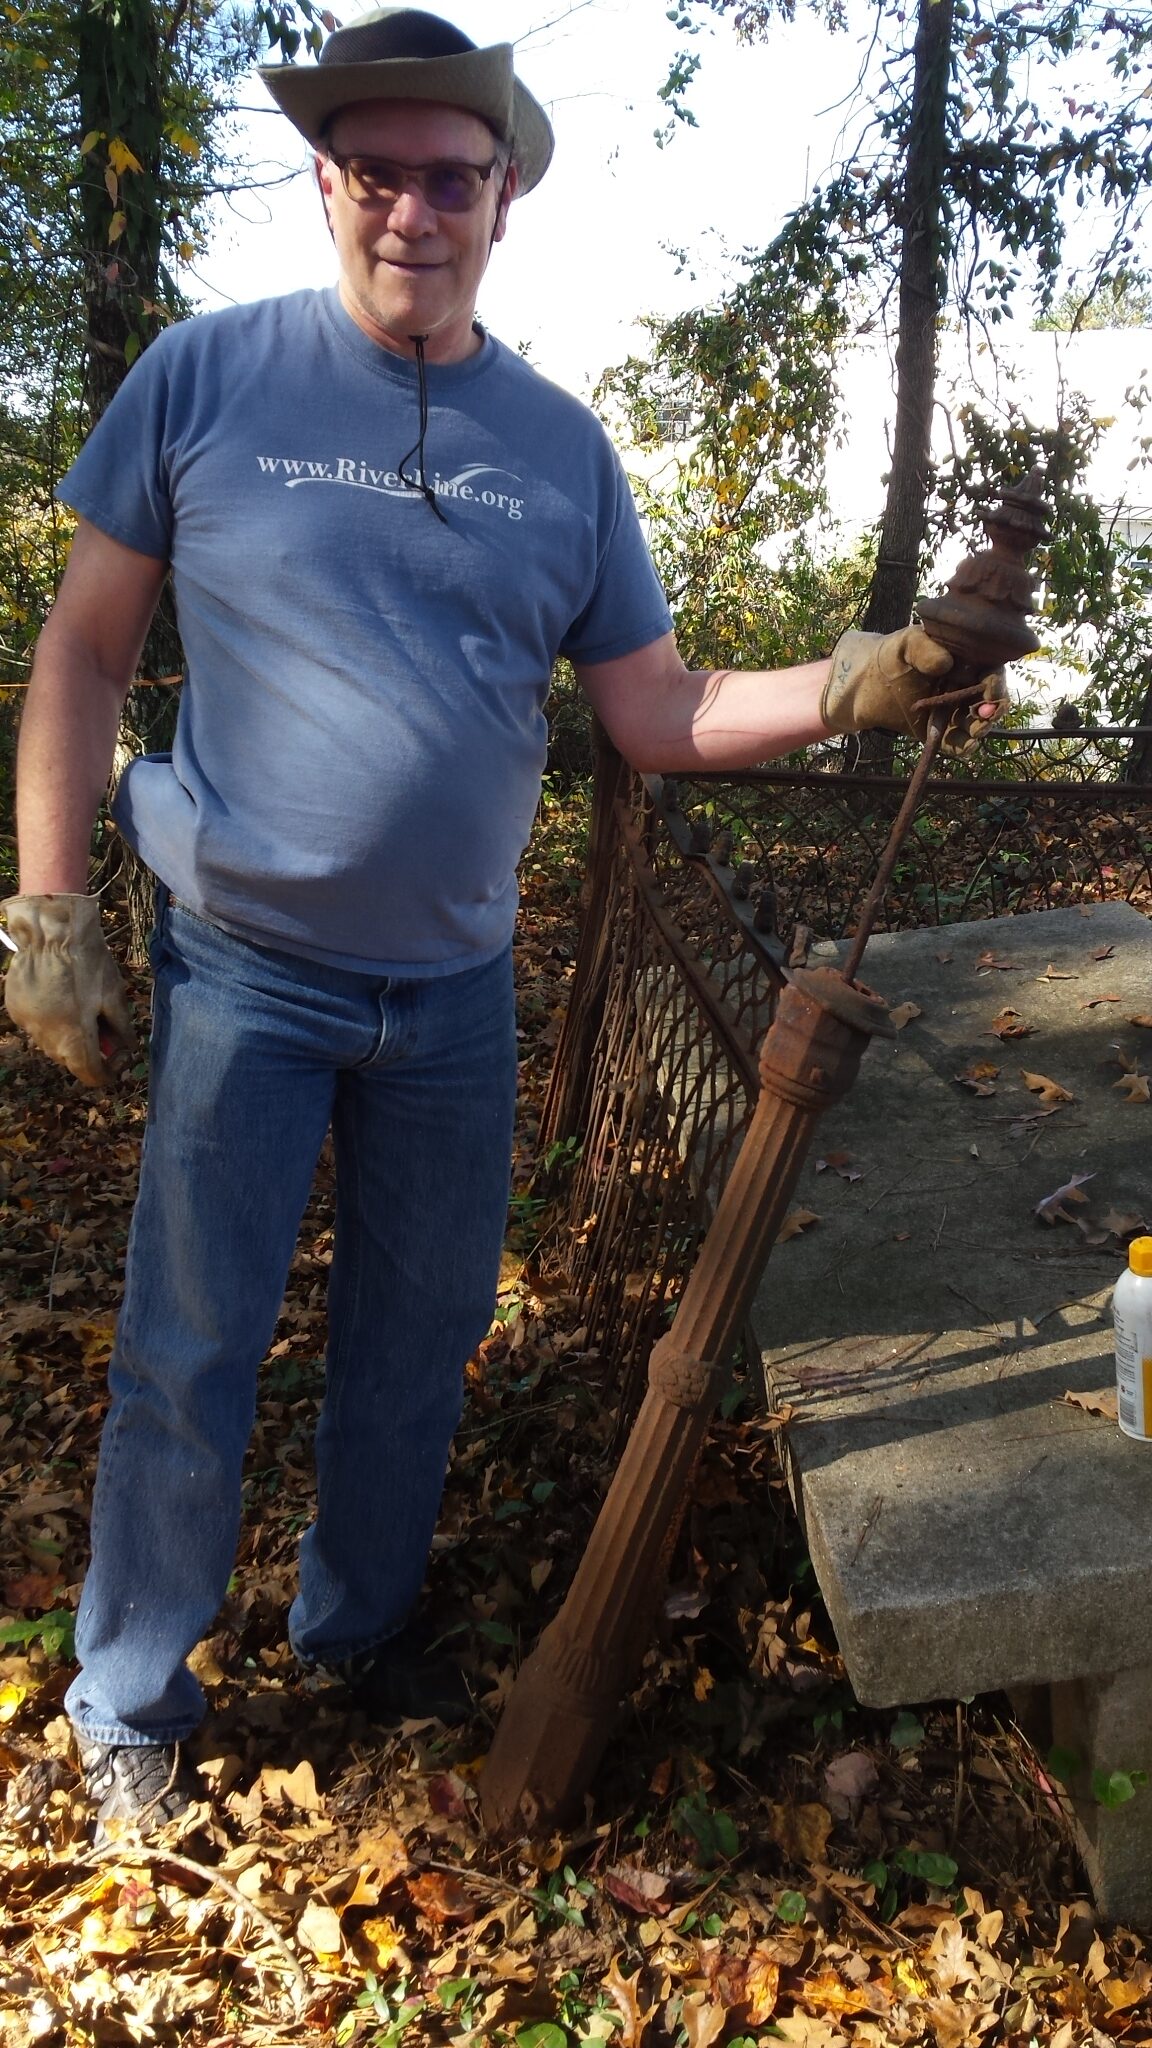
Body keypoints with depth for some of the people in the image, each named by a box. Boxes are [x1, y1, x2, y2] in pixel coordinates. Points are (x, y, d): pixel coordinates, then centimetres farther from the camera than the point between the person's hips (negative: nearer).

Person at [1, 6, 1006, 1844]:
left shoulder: (563, 445, 3)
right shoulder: (204, 377, -5)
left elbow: (660, 715, 2)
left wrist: (854, 688, -14)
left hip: (454, 985, 3)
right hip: (243, 970, -3)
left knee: (420, 1334, 16)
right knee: (190, 1360, 5)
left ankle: (358, 1617, 41)